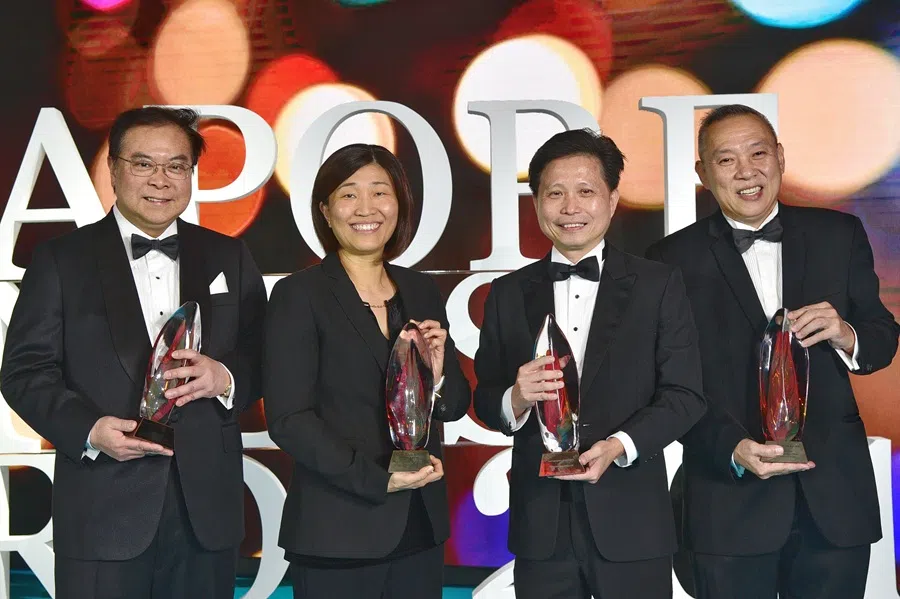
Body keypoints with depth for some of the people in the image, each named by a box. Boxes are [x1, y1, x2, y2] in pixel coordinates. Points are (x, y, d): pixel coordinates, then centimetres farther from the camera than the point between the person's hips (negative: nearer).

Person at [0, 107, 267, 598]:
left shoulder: (229, 258, 10)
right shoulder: (61, 260, 2)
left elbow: (262, 358, 11)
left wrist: (225, 377, -12)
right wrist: (90, 429, -18)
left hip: (207, 507, 3)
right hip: (103, 511, -2)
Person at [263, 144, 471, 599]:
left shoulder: (422, 292, 8)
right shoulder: (299, 295, -6)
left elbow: (455, 406, 13)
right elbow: (288, 420, -11)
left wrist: (437, 376, -8)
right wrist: (377, 479, -17)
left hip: (420, 527, 5)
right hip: (336, 534, -5)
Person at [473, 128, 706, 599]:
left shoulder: (658, 286, 1)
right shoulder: (508, 295, 8)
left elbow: (684, 395, -3)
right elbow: (485, 399, 7)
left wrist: (619, 446, -18)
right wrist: (516, 399, -15)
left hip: (631, 523, -2)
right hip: (540, 523, 2)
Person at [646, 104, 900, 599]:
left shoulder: (840, 235, 6)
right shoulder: (674, 260, -1)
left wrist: (846, 335, -14)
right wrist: (732, 449, -20)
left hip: (835, 496, 2)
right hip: (732, 502, -2)